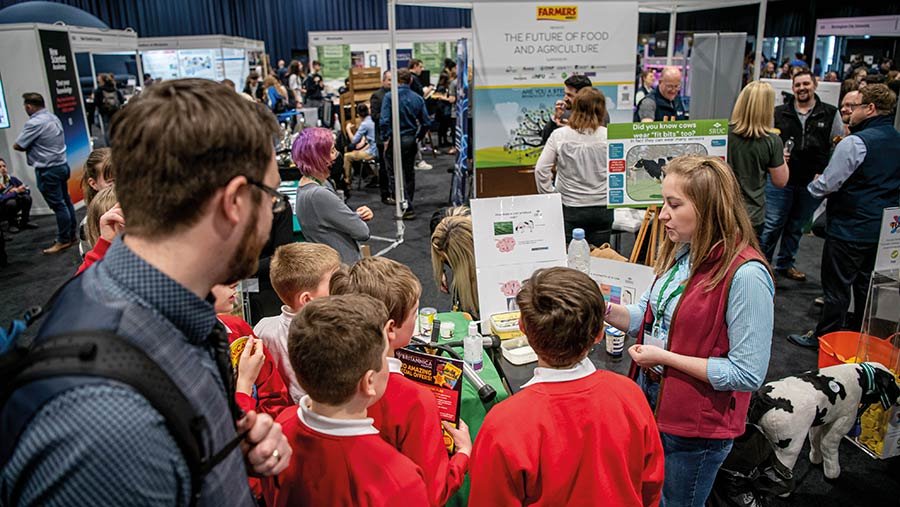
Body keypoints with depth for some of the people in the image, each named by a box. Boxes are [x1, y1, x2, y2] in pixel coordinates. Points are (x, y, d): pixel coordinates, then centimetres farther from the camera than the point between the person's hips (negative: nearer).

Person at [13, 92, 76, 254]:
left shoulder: (34, 123, -18)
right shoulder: (53, 117, 10)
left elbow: (17, 146, -13)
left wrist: (29, 147, 5)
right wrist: (33, 146, 4)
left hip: (48, 171, -9)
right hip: (61, 165, 9)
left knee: (58, 205, -3)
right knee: (65, 202, 14)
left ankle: (63, 240, 4)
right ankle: (71, 235, 23)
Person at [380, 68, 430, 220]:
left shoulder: (389, 96, -11)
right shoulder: (417, 98, 1)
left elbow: (385, 120, -19)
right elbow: (426, 122, 1)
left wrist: (385, 139, -9)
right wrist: (418, 137, 14)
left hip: (395, 140, -5)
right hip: (411, 140, 5)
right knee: (409, 172, 18)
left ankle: (407, 208, -4)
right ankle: (408, 204, 31)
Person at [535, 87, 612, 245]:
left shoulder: (559, 135, -6)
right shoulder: (608, 136, -5)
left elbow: (541, 169, -7)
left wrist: (549, 195, 4)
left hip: (570, 209, -1)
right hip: (602, 208, 1)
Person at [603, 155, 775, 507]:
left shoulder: (746, 275, -26)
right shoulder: (680, 253, -2)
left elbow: (748, 374, -24)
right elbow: (649, 319, 6)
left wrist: (665, 358, -22)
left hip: (697, 429, -7)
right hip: (653, 406, 7)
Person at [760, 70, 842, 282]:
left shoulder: (831, 114, 2)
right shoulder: (779, 113, 2)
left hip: (812, 183, 2)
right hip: (780, 179, -1)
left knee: (796, 227, 15)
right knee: (772, 225, -1)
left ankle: (785, 264, 29)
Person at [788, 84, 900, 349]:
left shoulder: (855, 142, -20)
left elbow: (825, 185, -19)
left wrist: (813, 184, 4)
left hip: (850, 228, -8)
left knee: (836, 287, 3)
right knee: (865, 284, 21)